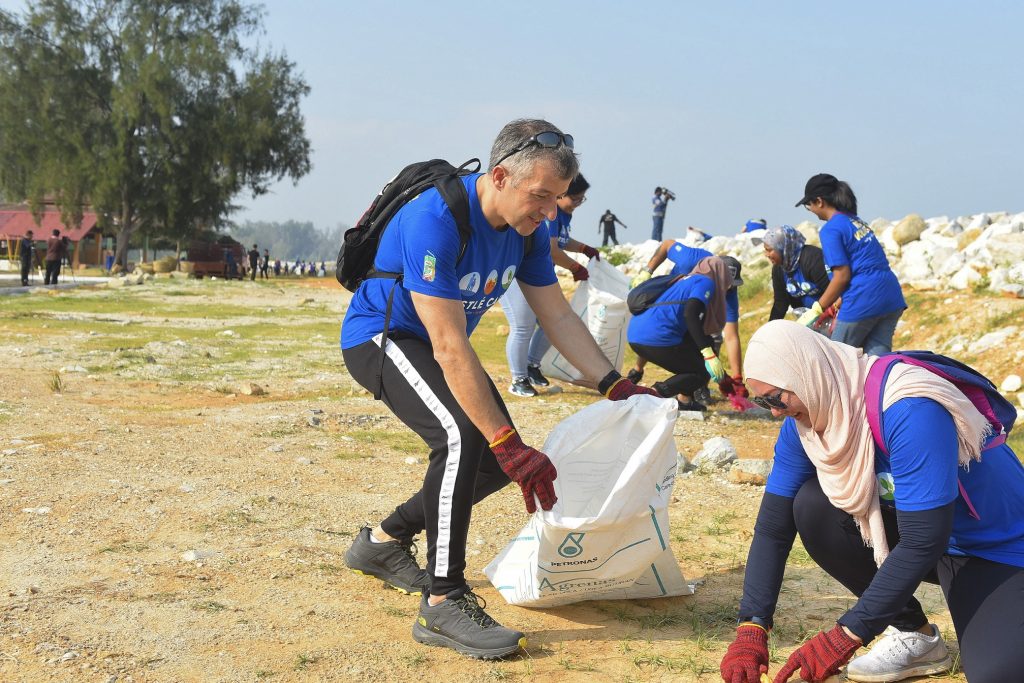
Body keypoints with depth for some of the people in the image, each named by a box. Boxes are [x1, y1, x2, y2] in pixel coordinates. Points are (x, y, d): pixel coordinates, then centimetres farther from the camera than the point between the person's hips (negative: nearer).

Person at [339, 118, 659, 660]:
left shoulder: (526, 228, -9)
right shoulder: (435, 221, -33)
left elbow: (559, 317, 1)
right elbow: (449, 348, -35)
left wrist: (617, 388, -10)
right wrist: (508, 443, -36)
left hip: (437, 342, 8)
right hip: (379, 336, -8)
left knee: (500, 460, 4)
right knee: (463, 436, -30)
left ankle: (385, 543, 22)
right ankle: (442, 604, -21)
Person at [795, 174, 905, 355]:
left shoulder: (830, 230, -8)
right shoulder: (857, 221, 19)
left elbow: (842, 276, -12)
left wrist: (816, 310, -4)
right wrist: (838, 308, 28)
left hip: (864, 300, -8)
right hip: (892, 297, 8)